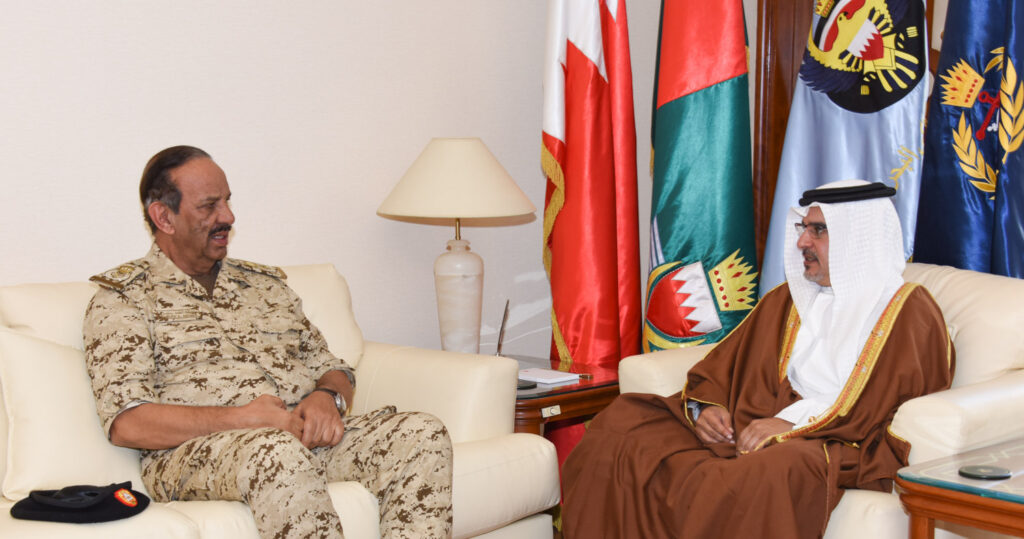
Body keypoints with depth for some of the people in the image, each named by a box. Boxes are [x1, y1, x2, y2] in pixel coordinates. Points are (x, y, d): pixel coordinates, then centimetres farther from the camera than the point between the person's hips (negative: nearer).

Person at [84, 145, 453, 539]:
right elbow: (127, 423, -6)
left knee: (423, 433, -21)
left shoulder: (265, 283, 26)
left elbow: (332, 369, 25)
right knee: (281, 451, -41)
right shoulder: (123, 297, 7)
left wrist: (326, 398, -2)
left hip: (305, 433, 6)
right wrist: (241, 419, -16)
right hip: (196, 450, -6)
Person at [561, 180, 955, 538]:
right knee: (622, 421, -13)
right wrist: (707, 406, -1)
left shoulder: (907, 311, 2)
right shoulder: (786, 300, 23)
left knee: (771, 472, -42)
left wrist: (796, 422, -20)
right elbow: (723, 364, 21)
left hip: (842, 449, -6)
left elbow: (883, 400, -12)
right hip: (749, 430, 6)